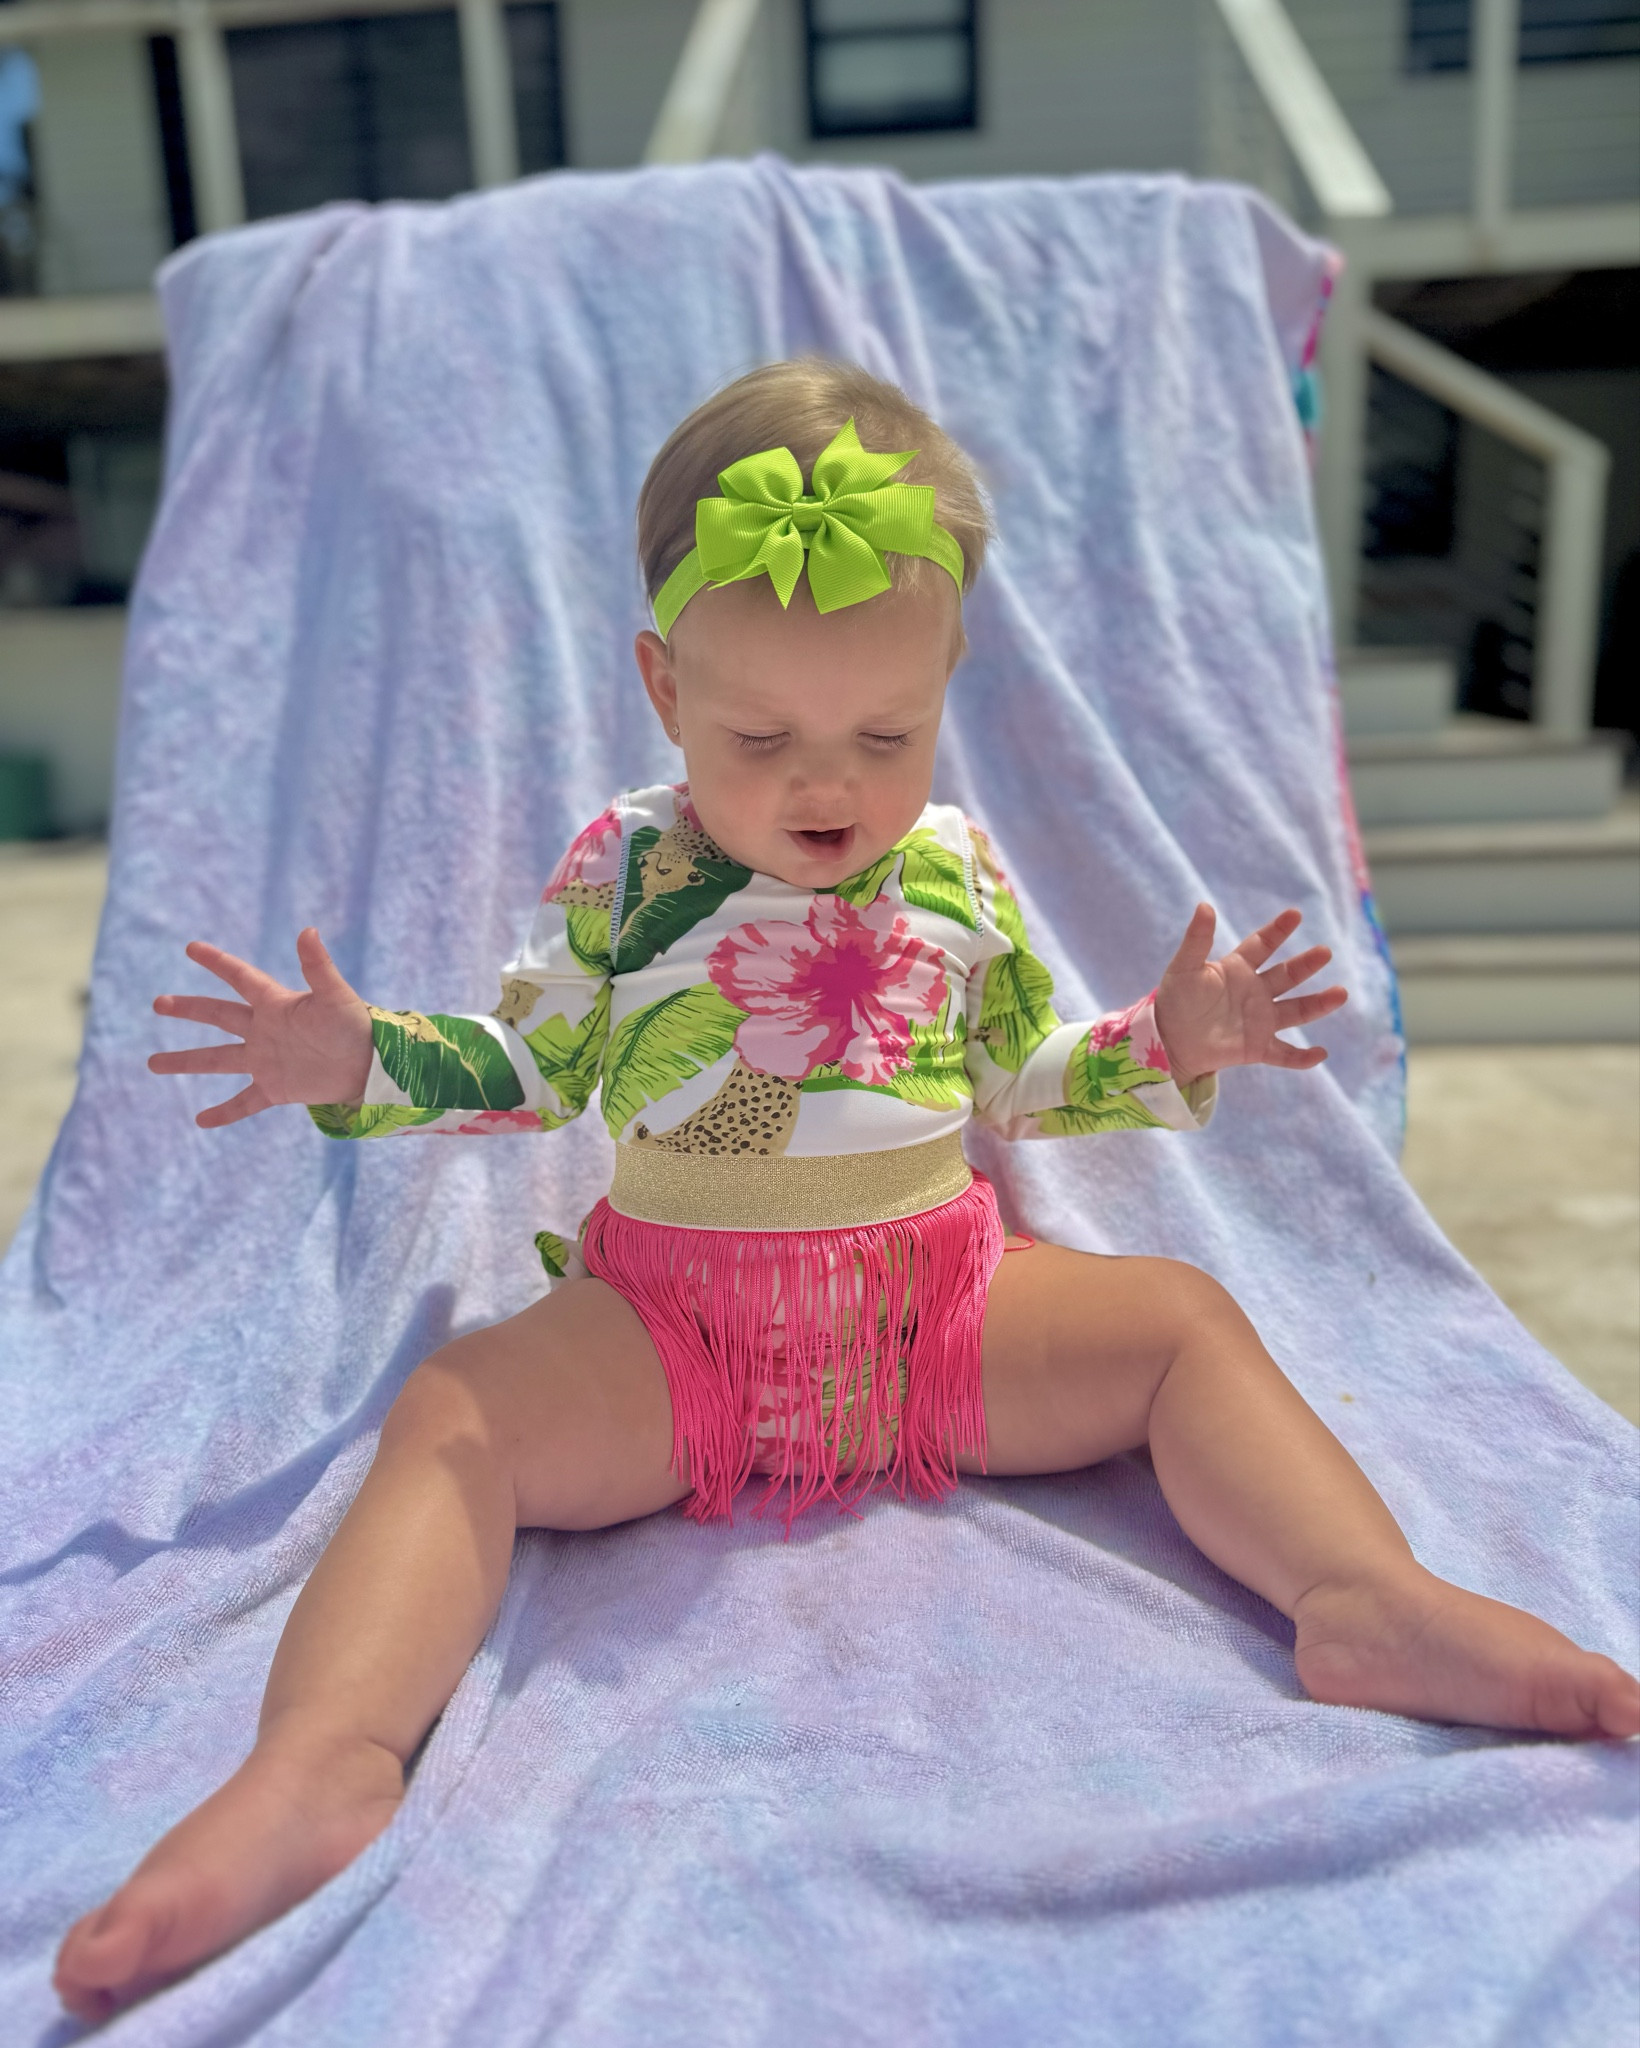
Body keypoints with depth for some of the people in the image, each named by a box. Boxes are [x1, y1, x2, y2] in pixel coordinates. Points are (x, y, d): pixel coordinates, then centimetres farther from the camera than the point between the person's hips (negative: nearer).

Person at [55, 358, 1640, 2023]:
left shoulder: (956, 871, 7)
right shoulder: (619, 870, 2)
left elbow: (1020, 1081, 16)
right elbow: (526, 1070, 12)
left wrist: (1168, 1044, 1)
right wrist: (361, 1059, -4)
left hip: (938, 1293, 2)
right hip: (665, 1316, -1)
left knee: (1186, 1322, -13)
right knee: (454, 1413, -24)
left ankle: (1370, 1600, -26)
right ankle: (323, 1762, -36)